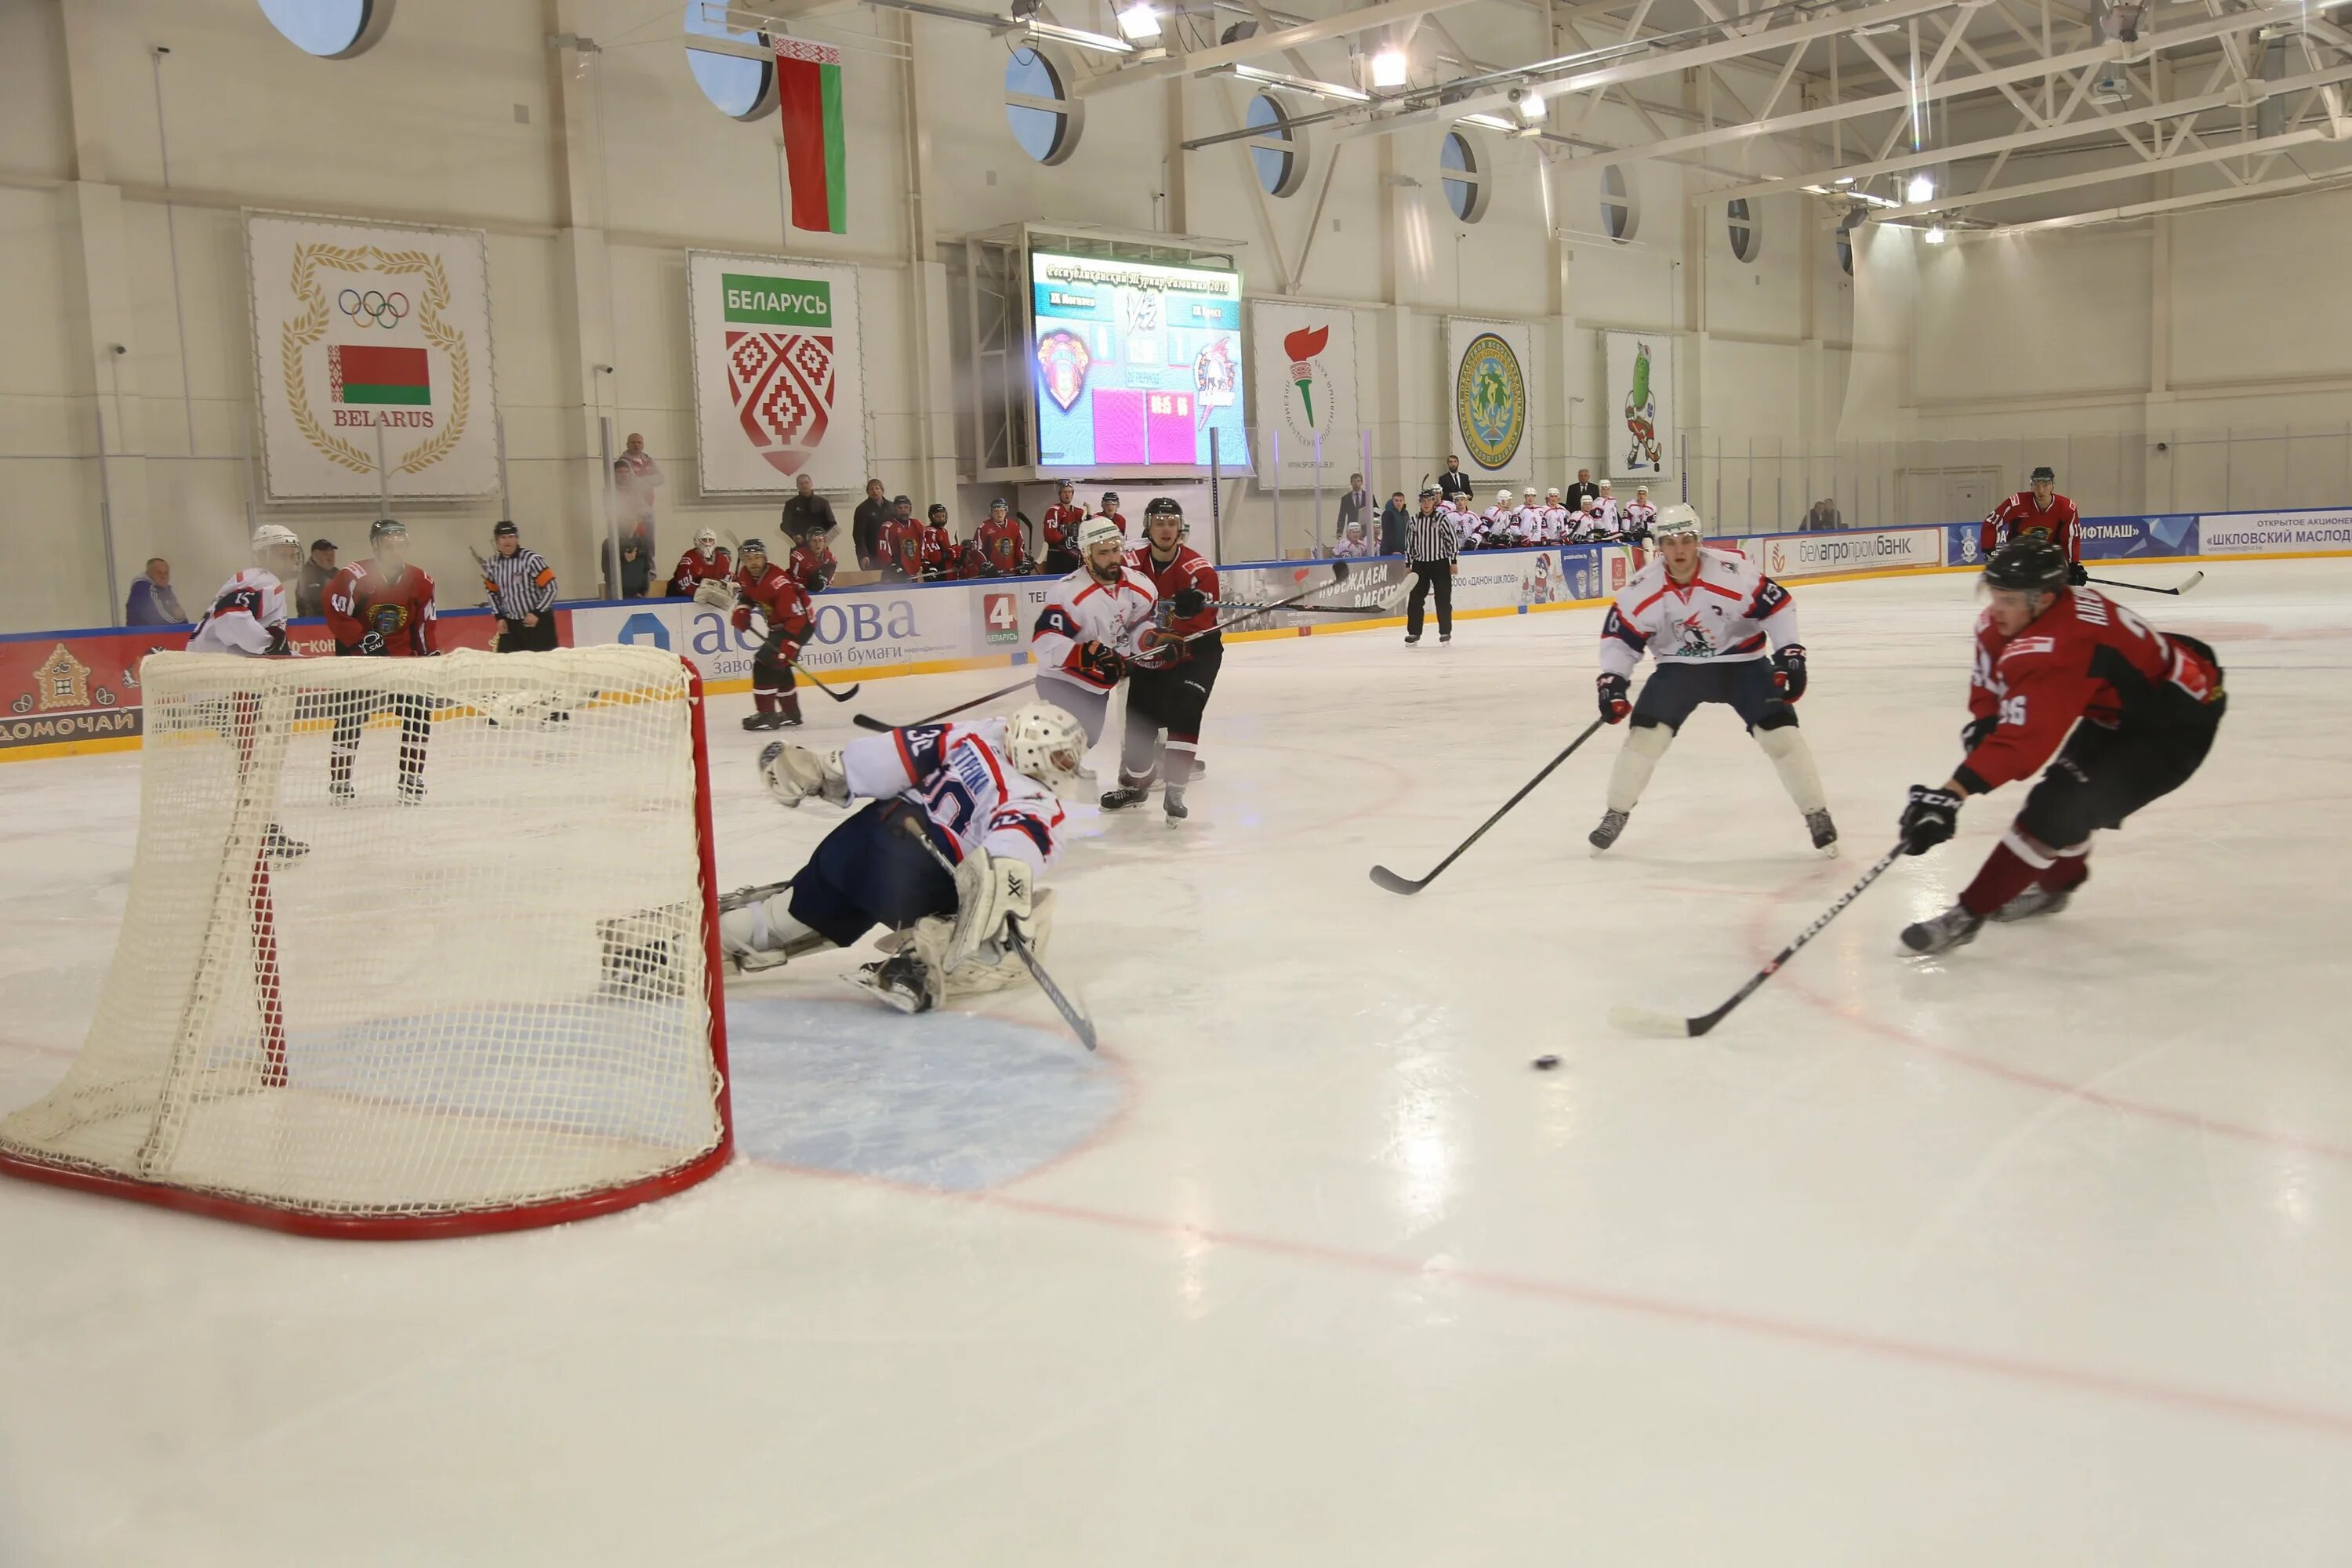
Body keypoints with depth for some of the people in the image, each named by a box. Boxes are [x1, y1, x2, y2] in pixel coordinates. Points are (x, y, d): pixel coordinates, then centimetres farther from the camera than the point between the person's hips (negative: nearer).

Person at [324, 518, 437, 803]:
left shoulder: (421, 581, -4)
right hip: (358, 658, -4)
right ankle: (339, 780, 10)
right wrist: (365, 641, -22)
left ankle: (411, 779, 9)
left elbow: (424, 626, 5)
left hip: (402, 657, 4)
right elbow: (337, 616, -17)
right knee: (350, 716, -5)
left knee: (419, 713, -4)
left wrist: (431, 657, 5)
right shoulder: (353, 577, -19)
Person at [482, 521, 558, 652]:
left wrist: (537, 614, -15)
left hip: (539, 621, -6)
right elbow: (493, 592, 18)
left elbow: (551, 588, -14)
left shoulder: (531, 559, -16)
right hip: (510, 624, 6)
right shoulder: (493, 564, 3)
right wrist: (500, 618, 9)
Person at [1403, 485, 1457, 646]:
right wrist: (1408, 565, 8)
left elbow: (1452, 540, -4)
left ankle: (1445, 632, 11)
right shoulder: (1414, 520, 4)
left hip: (1440, 563, -3)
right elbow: (1409, 543, 10)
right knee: (1415, 599, 1)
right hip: (1420, 564, 3)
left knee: (1443, 599, 1)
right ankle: (1414, 632, 9)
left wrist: (1454, 562, -6)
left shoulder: (1441, 519, -6)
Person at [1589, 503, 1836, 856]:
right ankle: (1615, 814, 6)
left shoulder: (1734, 571, -24)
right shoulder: (1643, 588, -17)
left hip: (1740, 662, -1)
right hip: (1678, 667, 1)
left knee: (1780, 732, -12)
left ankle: (1817, 814, 5)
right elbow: (1620, 635, -5)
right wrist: (1612, 680, -15)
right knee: (1645, 733, -12)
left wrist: (1790, 654, -18)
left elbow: (1778, 606, -14)